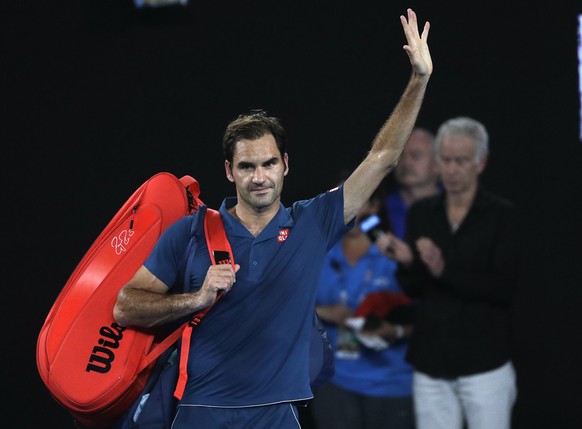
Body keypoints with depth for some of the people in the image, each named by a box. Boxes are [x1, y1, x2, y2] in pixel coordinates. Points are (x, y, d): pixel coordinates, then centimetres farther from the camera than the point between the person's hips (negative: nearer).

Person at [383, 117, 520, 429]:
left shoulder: (502, 214, -3)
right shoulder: (421, 213, 9)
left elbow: (504, 286, -13)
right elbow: (412, 289, 8)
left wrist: (445, 271, -23)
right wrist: (407, 264, -14)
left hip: (484, 363, -4)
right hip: (430, 363, 4)